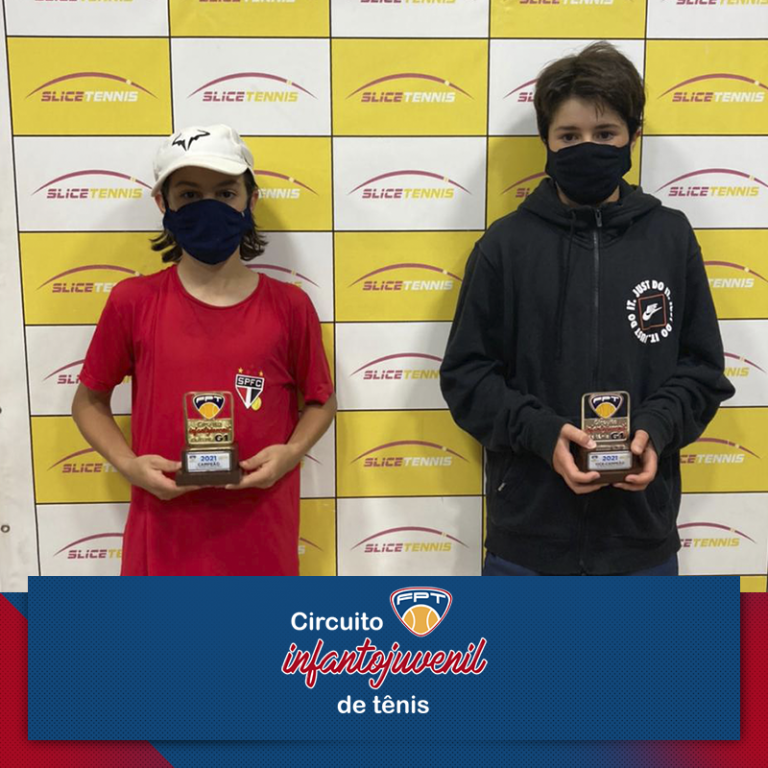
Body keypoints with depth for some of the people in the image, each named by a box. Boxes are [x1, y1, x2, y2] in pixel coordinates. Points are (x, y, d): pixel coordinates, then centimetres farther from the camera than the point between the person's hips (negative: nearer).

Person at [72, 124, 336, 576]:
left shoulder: (288, 305, -5)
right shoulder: (133, 302, -5)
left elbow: (321, 400, 8)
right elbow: (89, 401, 7)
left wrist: (290, 452, -11)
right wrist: (128, 464, -10)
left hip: (261, 533, 0)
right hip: (165, 535, 0)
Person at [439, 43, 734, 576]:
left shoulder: (671, 237, 3)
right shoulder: (506, 243, -3)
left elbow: (701, 367, 6)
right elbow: (467, 373, -2)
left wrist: (656, 428, -13)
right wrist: (541, 432, -17)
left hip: (642, 536, 2)